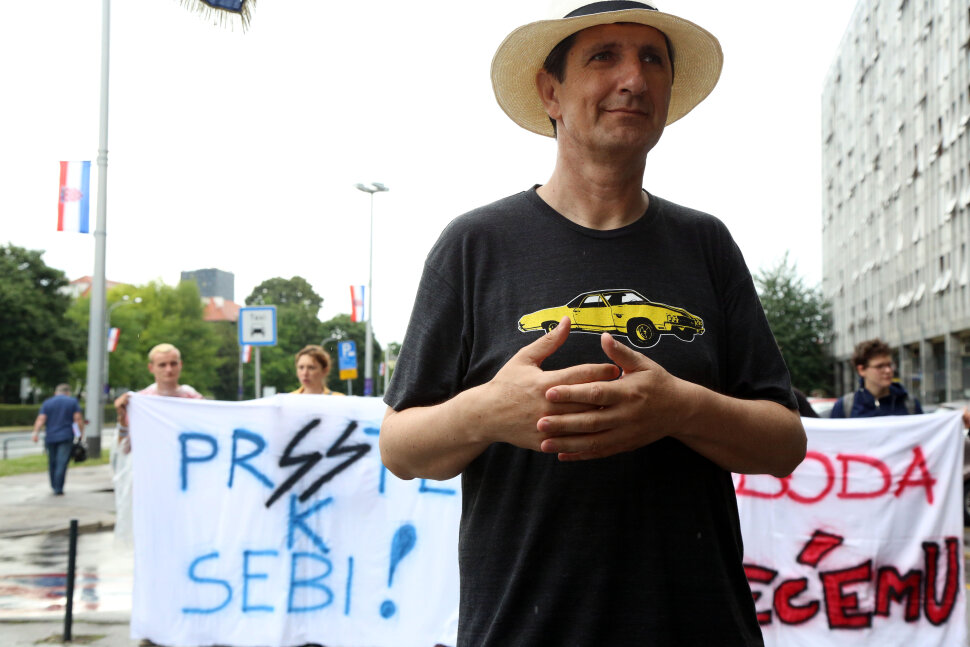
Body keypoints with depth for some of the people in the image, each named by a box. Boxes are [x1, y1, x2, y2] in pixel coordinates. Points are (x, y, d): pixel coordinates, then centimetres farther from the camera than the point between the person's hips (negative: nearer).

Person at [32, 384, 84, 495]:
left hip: (50, 438, 3)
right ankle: (58, 489, -13)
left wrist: (36, 432, -10)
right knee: (62, 463, -6)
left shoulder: (47, 403, 9)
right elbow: (78, 418, -3)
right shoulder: (73, 402, 5)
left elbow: (41, 419, -3)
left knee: (52, 463, 13)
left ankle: (54, 486, 22)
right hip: (66, 437, -2)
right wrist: (81, 432, 4)